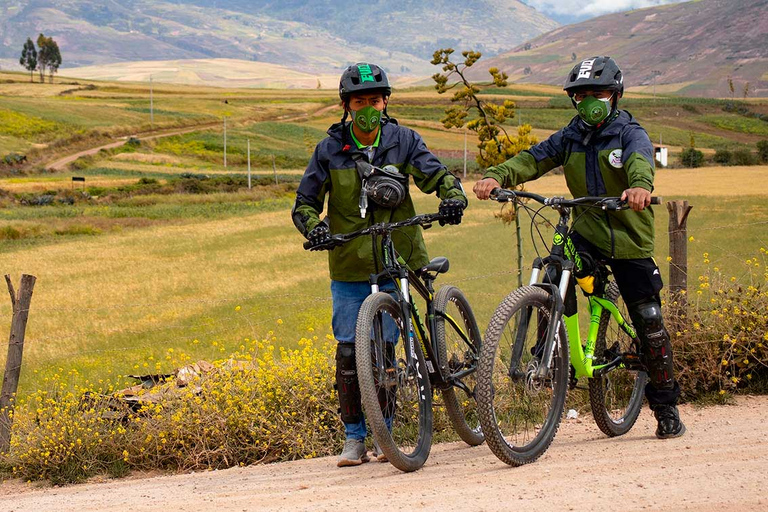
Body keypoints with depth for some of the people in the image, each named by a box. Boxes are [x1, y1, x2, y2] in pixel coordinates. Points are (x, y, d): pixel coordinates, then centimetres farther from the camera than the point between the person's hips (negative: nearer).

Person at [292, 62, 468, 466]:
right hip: (350, 266, 0)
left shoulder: (403, 141, 1)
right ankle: (354, 437, 9)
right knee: (350, 350, -2)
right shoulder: (330, 149, 0)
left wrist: (453, 197, -25)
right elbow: (304, 202, 4)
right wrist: (314, 226, -18)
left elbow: (437, 174, -3)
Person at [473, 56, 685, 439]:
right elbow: (534, 158, -9)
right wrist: (496, 176, -30)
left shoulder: (631, 134, -6)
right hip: (587, 232, 2)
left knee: (648, 322, 2)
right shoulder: (570, 138, 6)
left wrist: (640, 185, -53)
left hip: (630, 239, -2)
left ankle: (666, 407, 15)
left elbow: (639, 161, -29)